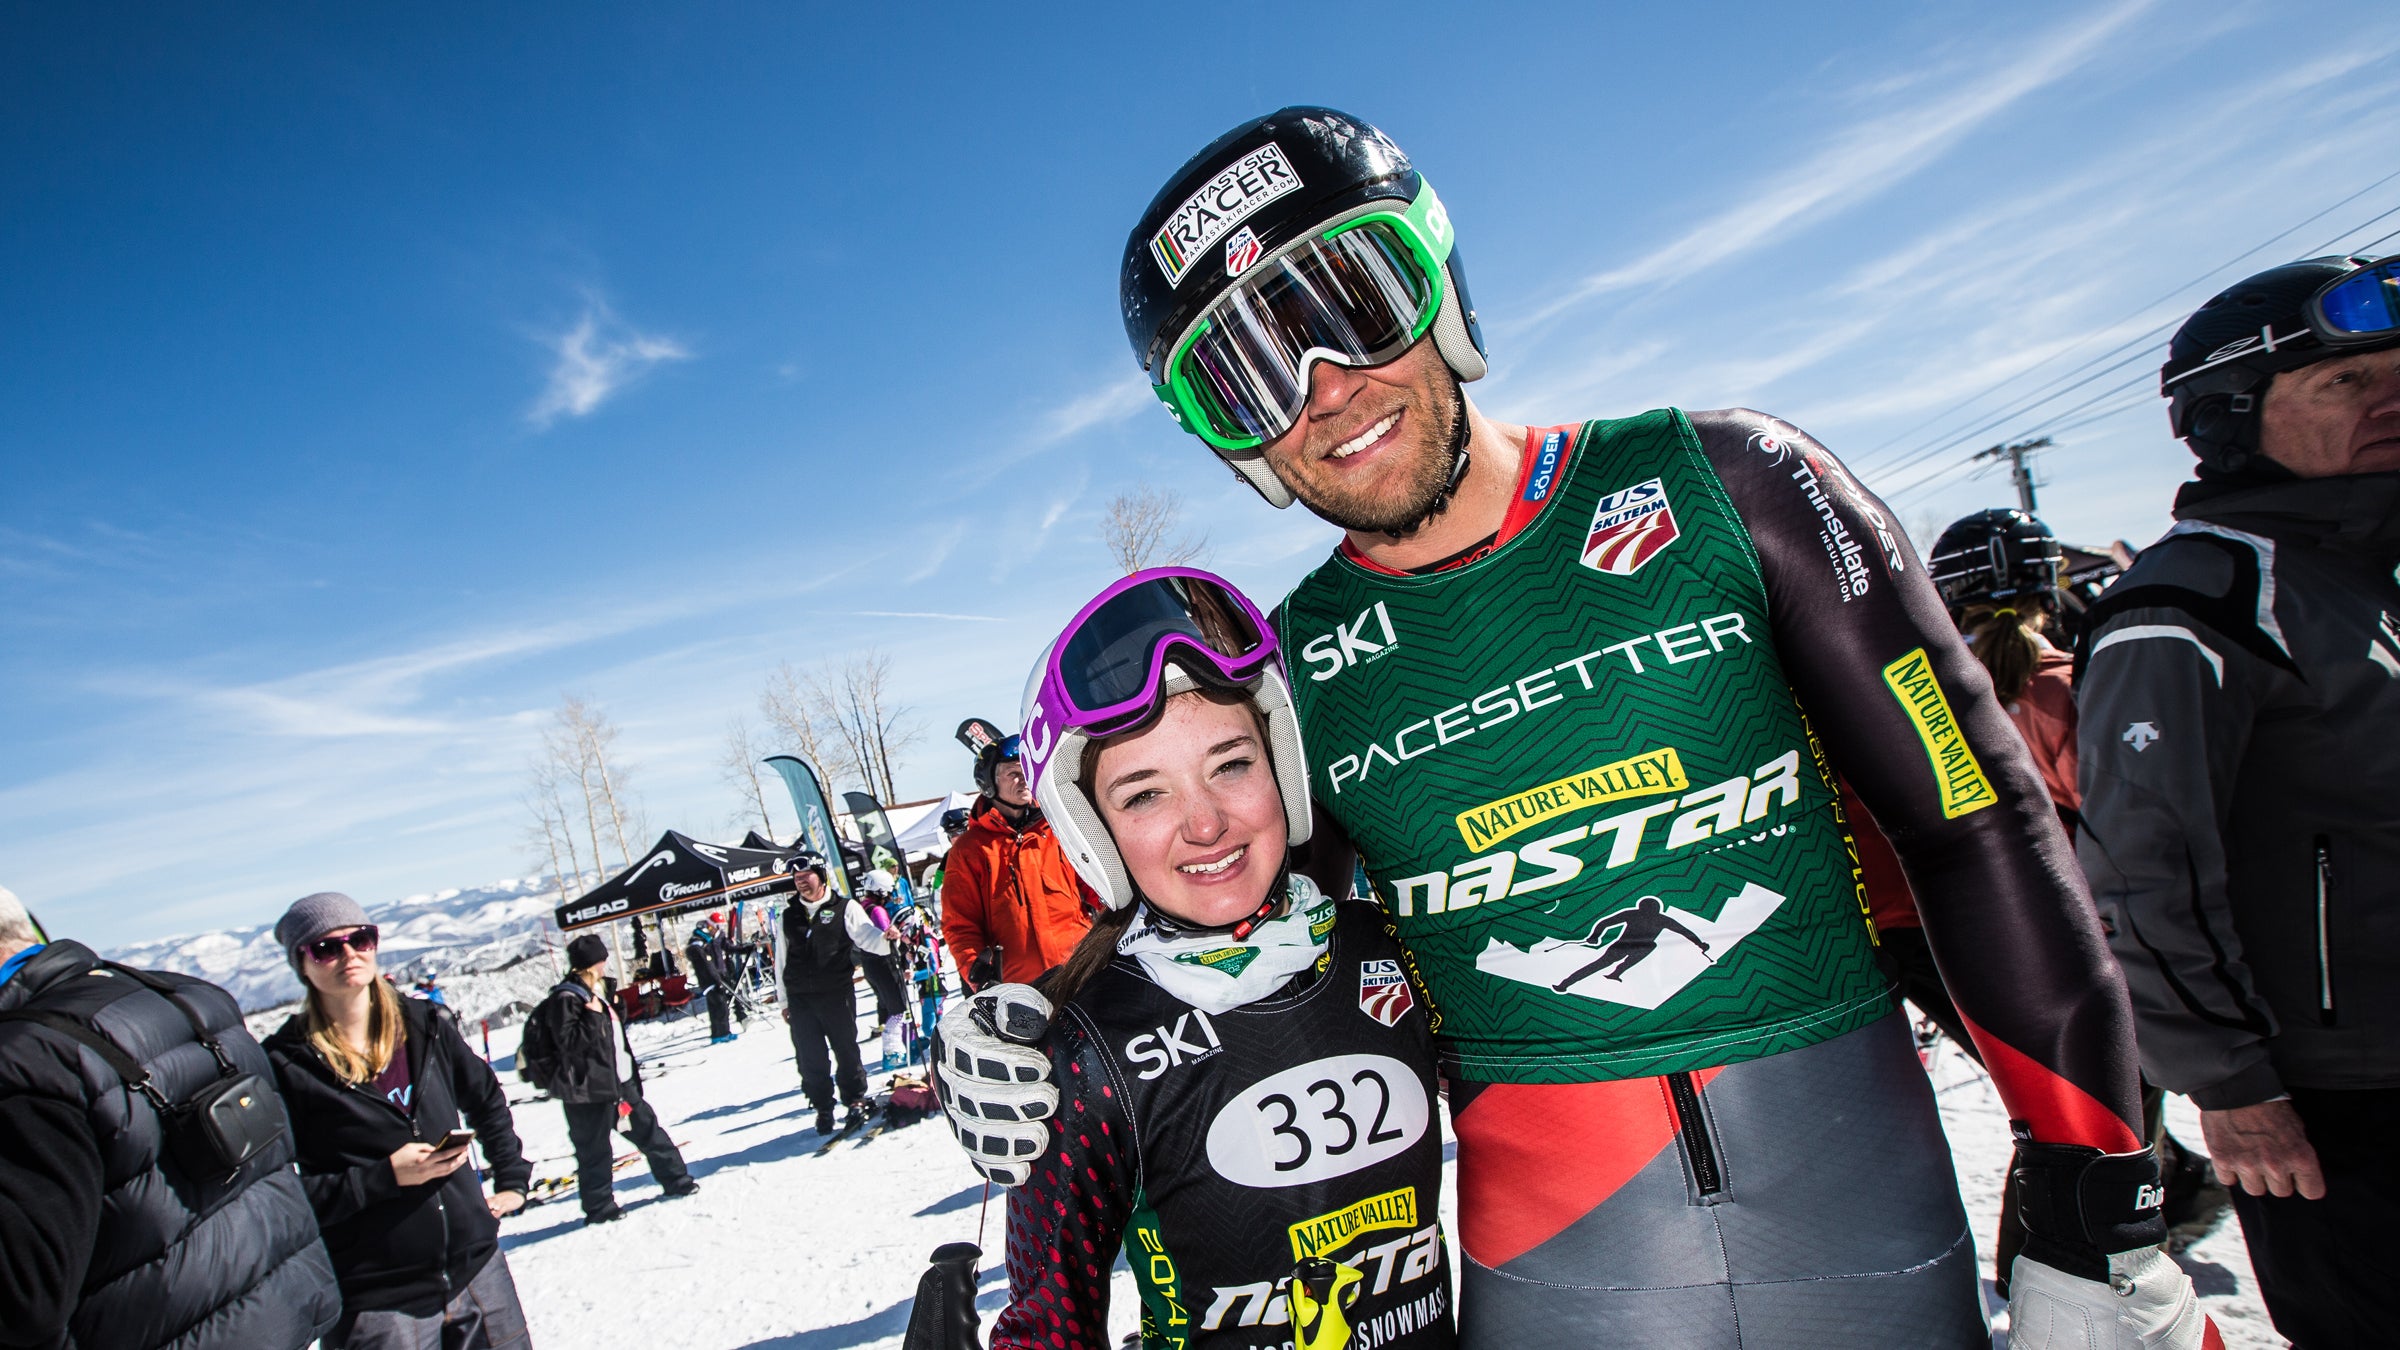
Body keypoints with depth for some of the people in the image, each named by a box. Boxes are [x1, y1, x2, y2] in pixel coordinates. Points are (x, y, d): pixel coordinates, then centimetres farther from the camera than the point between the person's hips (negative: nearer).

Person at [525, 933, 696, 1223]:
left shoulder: (594, 993, 14)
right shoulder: (565, 999, -16)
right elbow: (569, 1042, -23)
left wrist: (630, 1070, 27)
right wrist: (593, 1017, -24)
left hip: (618, 1082, 9)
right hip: (589, 1089, -9)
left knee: (647, 1129, 14)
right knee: (594, 1149, 2)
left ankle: (675, 1180, 23)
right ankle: (599, 1207, 14)